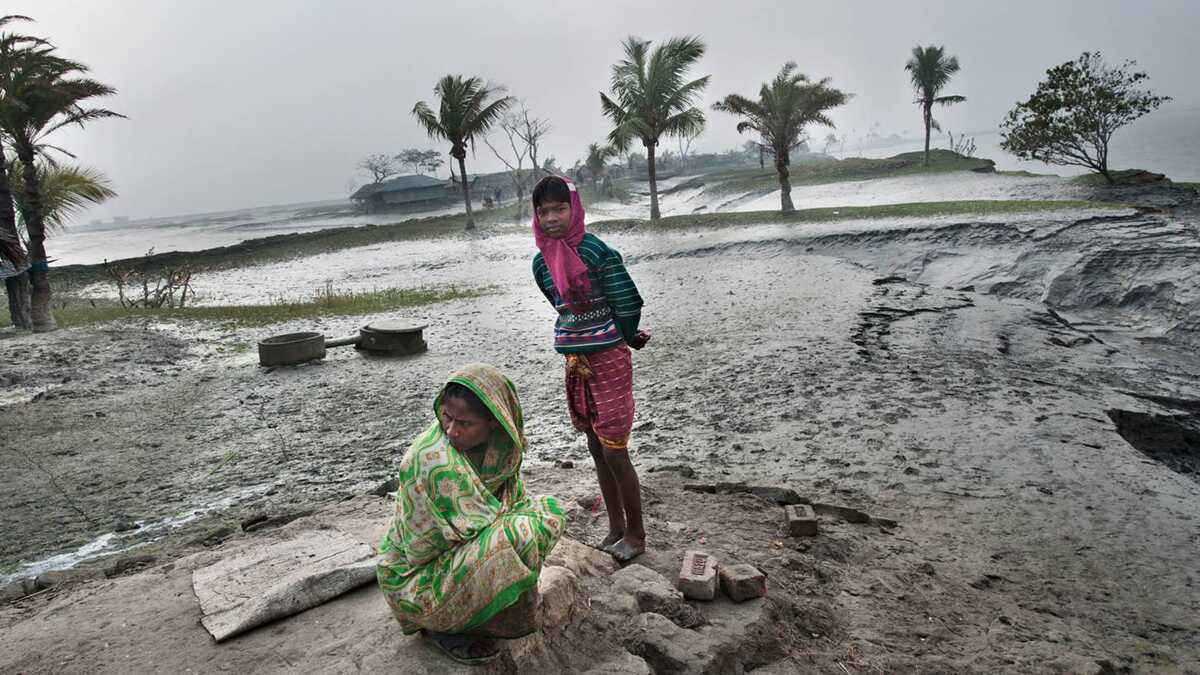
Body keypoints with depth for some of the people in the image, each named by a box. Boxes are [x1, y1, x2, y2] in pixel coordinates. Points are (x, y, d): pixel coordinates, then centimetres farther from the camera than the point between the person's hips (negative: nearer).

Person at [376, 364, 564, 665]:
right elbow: (486, 524, -26)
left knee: (547, 510, 4)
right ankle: (444, 626, -5)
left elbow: (514, 496, 6)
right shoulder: (436, 461, -32)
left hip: (459, 547, 8)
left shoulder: (498, 441, -8)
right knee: (519, 538, -30)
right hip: (416, 578, -8)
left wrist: (546, 512, -13)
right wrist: (537, 514, -11)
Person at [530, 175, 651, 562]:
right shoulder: (542, 262, 4)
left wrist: (624, 342, 3)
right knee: (597, 451, 14)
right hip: (577, 364, 7)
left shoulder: (596, 251, -16)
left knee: (615, 453, -1)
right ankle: (616, 529, 28)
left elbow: (628, 304, -13)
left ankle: (636, 534, 17)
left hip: (609, 361, -7)